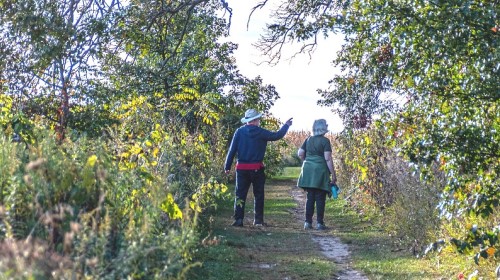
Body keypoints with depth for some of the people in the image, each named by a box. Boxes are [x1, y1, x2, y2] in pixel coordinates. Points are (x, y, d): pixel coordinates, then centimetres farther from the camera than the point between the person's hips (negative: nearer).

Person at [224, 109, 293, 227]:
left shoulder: (239, 132, -1)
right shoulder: (260, 132, -6)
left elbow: (232, 149, -2)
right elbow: (277, 135, 2)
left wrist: (227, 166, 3)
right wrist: (286, 125, 18)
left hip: (241, 168, 2)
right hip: (257, 168, -1)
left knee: (240, 194, 4)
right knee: (258, 195, 11)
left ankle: (238, 219, -3)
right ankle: (258, 220, 12)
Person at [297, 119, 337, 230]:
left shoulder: (308, 139, 8)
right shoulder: (325, 141, -8)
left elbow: (300, 153, 8)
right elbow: (328, 158, -12)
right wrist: (333, 174, -8)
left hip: (308, 171, 5)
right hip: (320, 171, -5)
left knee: (310, 197, 10)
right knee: (320, 198, 1)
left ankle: (308, 222, 9)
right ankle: (319, 223, 1)